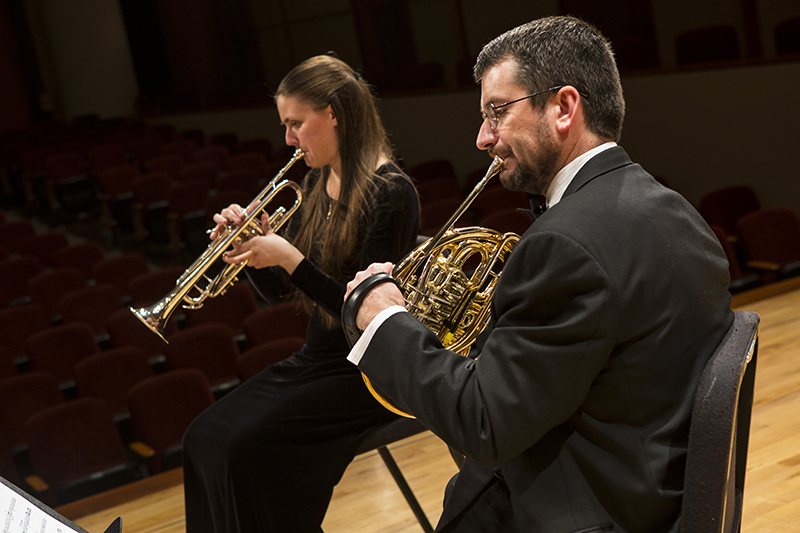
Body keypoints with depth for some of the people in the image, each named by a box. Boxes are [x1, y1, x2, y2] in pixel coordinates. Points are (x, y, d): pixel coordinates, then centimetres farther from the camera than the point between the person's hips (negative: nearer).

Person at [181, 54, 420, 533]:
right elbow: (273, 286, 12)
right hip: (317, 358, 8)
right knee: (204, 439, -4)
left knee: (249, 448, -21)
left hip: (366, 369, -8)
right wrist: (249, 244, -7)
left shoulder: (389, 192, -18)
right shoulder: (317, 183, 8)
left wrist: (290, 258, -25)